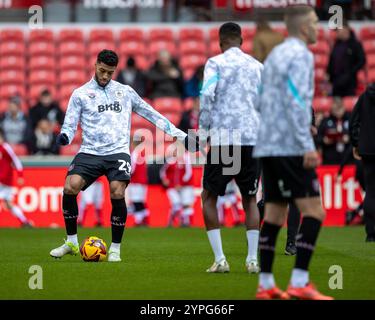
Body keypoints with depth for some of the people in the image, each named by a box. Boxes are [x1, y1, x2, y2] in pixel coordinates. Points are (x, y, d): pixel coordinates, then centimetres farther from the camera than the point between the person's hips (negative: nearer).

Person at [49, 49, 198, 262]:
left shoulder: (125, 91, 15)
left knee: (117, 193, -24)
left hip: (118, 152, 0)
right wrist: (65, 136, -18)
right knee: (70, 187, -23)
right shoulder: (80, 94, 10)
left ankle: (115, 248, -6)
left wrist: (180, 135, 18)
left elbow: (152, 114, 21)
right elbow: (70, 125, 7)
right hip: (90, 152, 0)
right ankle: (71, 243, -5)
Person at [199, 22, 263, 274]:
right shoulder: (258, 66, 13)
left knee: (209, 197, 10)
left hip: (223, 139, -3)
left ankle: (220, 259, 0)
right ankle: (253, 259, 2)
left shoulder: (215, 63, 2)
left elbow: (207, 96, -11)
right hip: (253, 139, 3)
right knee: (250, 199, 15)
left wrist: (203, 131, -2)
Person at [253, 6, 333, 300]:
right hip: (290, 146, -9)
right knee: (314, 210, -10)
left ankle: (266, 285, 9)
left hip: (268, 146, 9)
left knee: (275, 212, 10)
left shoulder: (275, 55, 19)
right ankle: (299, 283, -16)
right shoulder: (300, 55, -9)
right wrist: (307, 145, -20)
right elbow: (297, 101, -18)